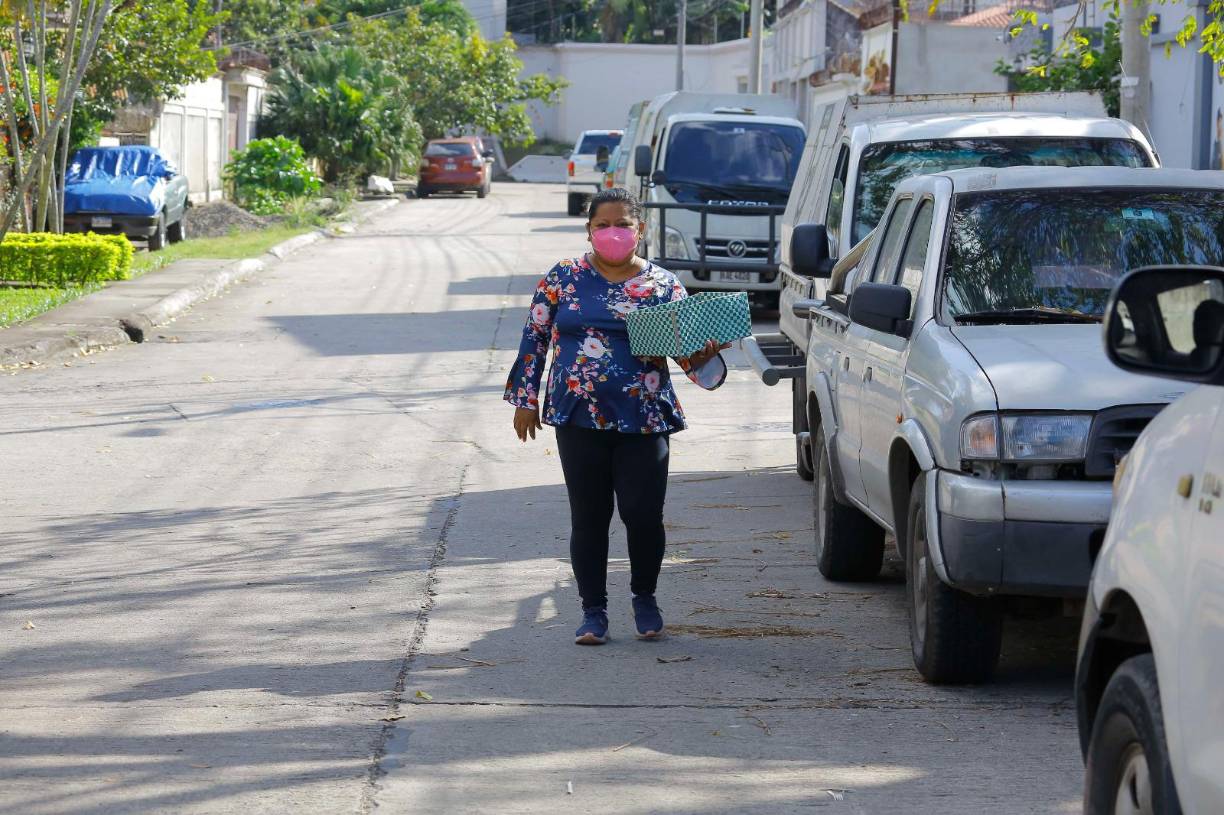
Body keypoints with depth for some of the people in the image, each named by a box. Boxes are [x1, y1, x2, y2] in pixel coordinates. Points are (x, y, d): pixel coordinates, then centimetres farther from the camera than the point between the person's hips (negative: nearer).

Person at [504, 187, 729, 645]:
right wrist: (525, 398, 7)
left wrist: (704, 357, -17)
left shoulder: (662, 285, 6)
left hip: (644, 421, 0)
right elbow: (534, 339, 10)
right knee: (588, 517, 3)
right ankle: (593, 610, 15)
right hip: (579, 418, 1)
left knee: (643, 514, -5)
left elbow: (688, 349, 6)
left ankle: (644, 598, 19)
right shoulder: (563, 279, 6)